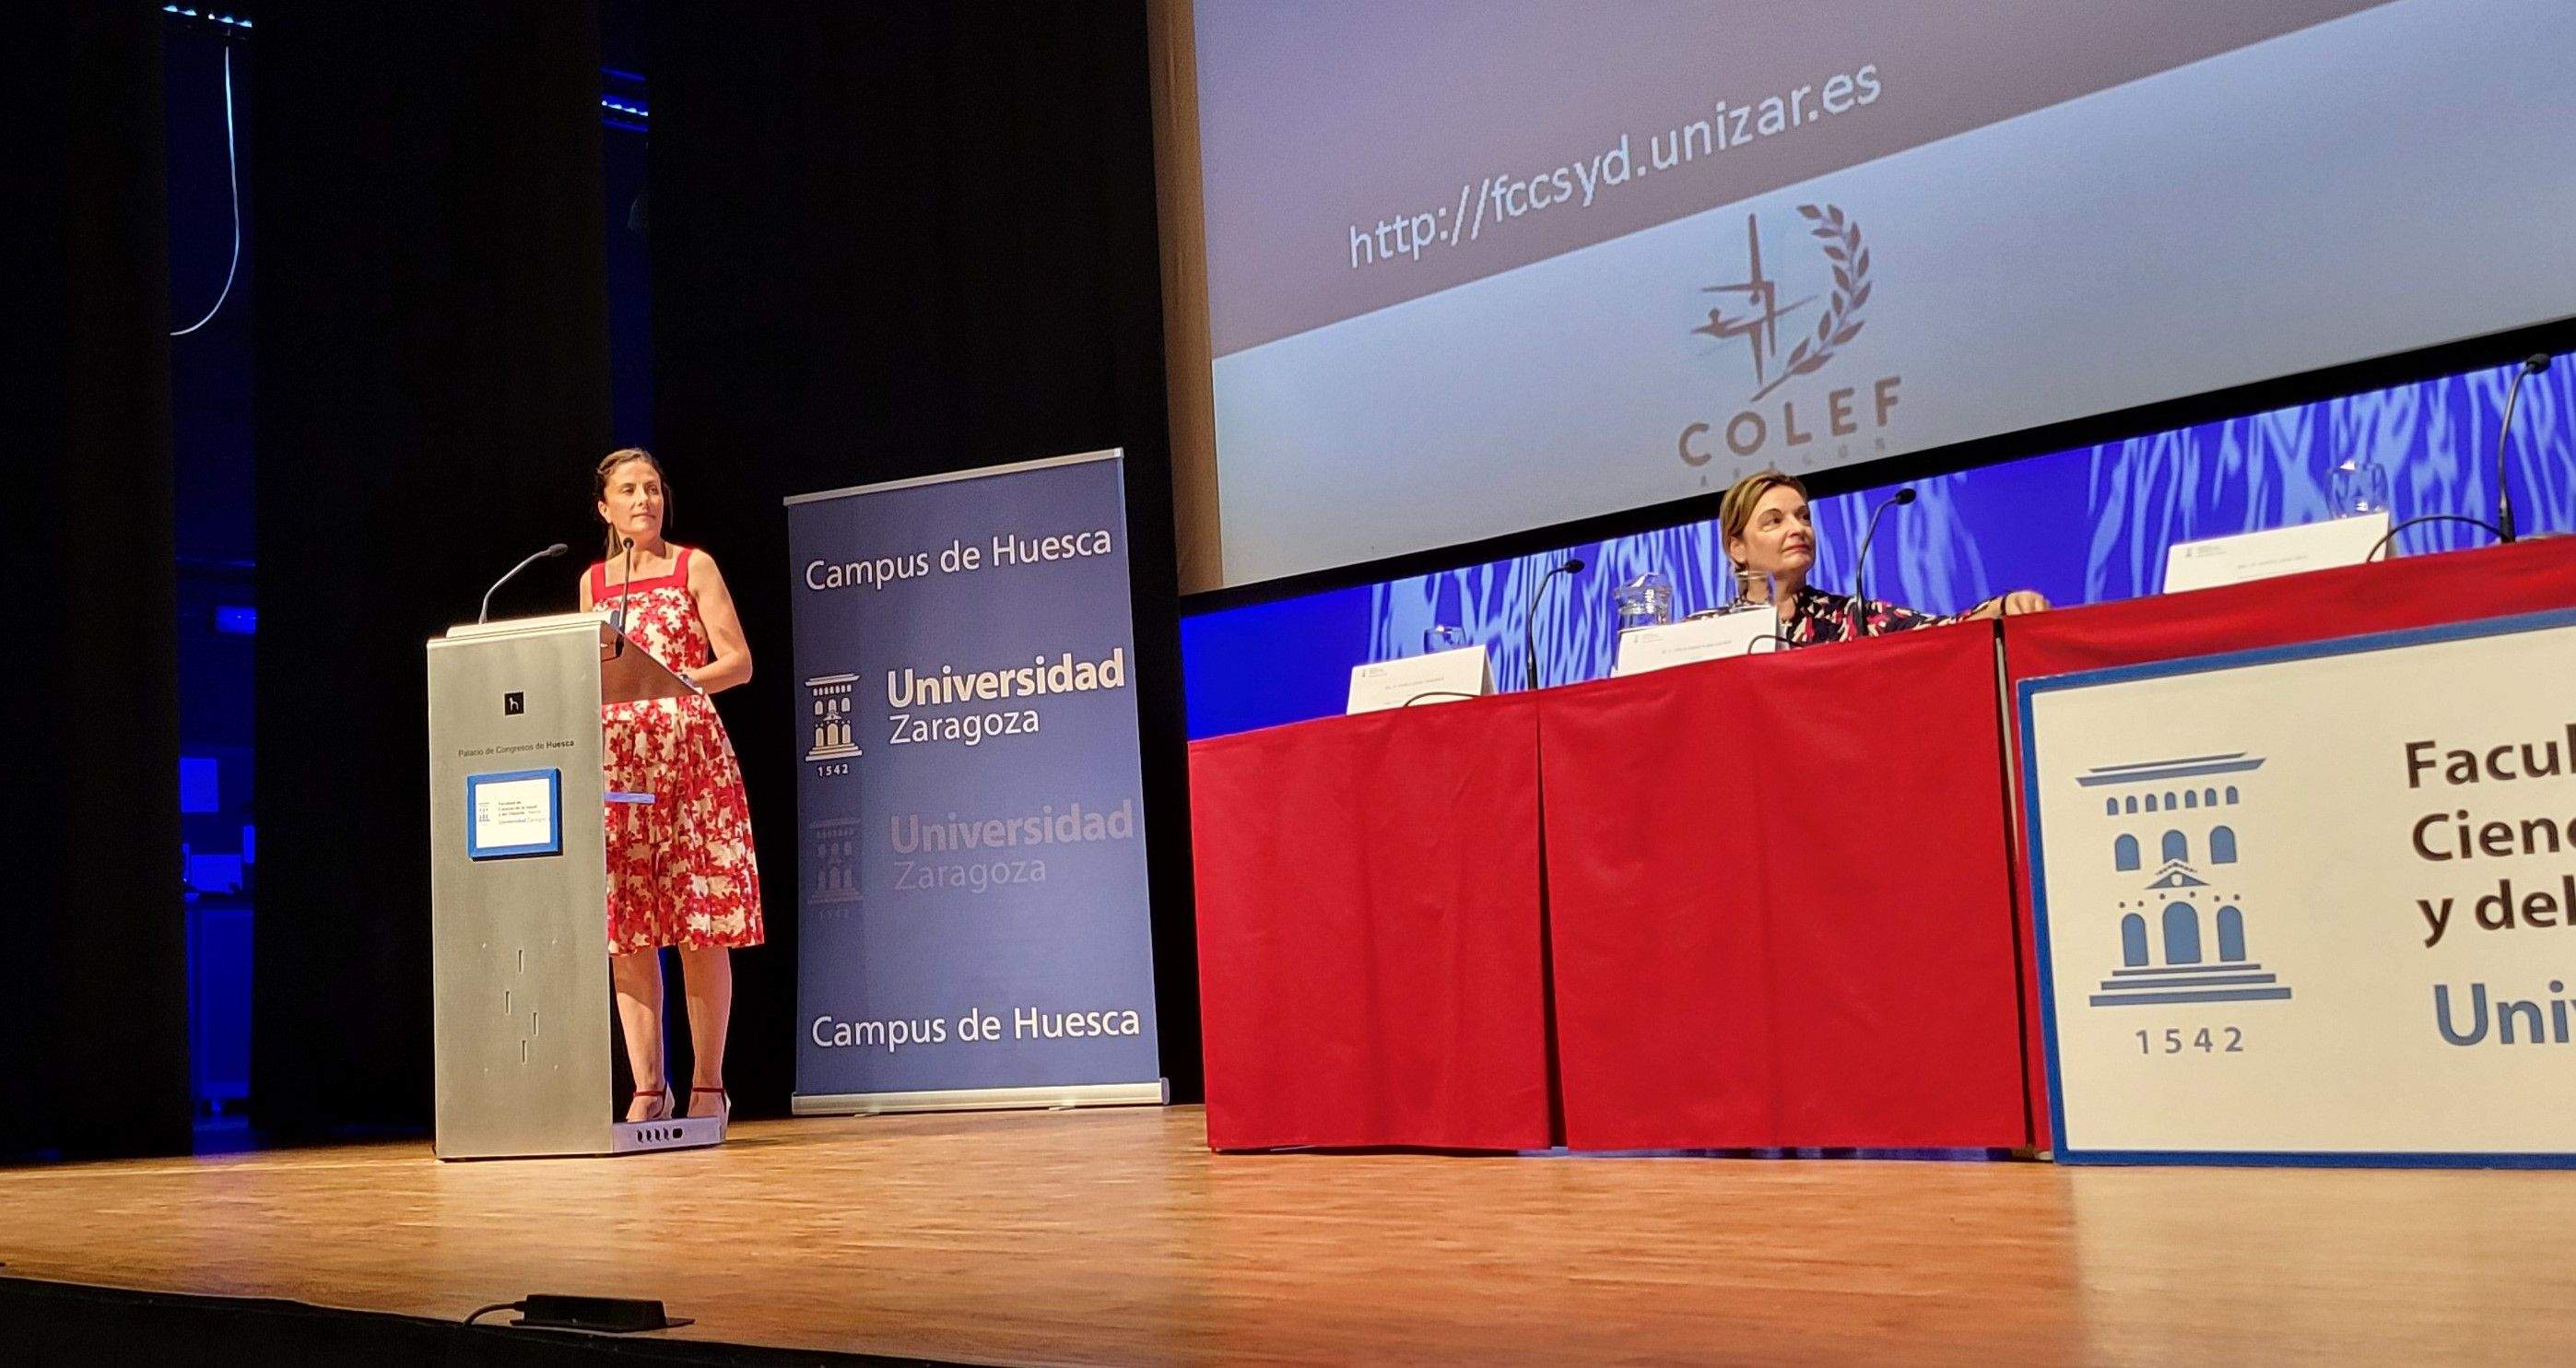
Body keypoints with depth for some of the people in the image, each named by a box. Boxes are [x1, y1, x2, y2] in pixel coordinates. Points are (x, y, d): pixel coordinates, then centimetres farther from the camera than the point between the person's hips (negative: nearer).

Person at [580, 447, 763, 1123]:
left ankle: (708, 1086, 0)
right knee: (627, 928, -3)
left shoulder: (694, 566, 7)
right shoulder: (593, 582, 16)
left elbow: (739, 662, 0)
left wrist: (679, 680, -17)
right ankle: (647, 1087, 2)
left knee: (700, 924, -5)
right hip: (617, 757, 3)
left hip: (691, 753, -3)